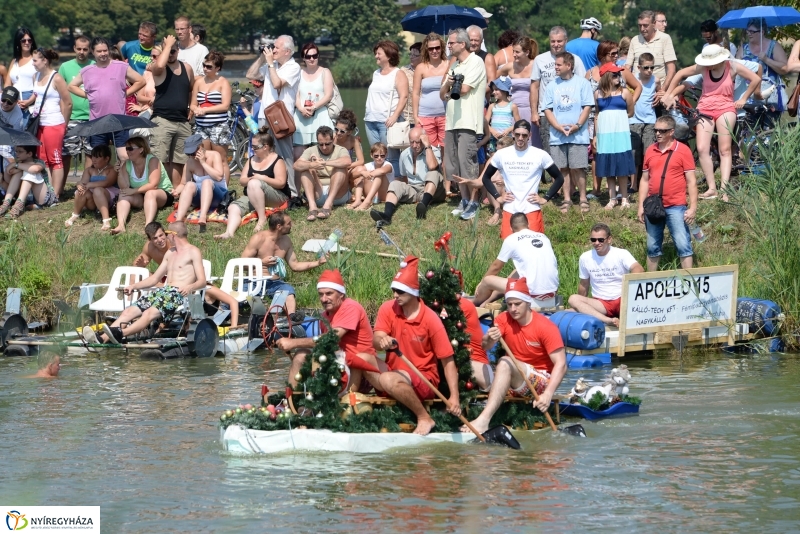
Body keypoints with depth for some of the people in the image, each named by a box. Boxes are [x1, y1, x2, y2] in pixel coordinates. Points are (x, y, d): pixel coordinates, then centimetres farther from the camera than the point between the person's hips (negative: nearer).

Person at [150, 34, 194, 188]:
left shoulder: (187, 68, 12)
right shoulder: (159, 69, -4)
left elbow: (192, 90, 25)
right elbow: (159, 65, -29)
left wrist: (192, 109, 15)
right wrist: (167, 45, -16)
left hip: (183, 122, 5)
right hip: (162, 120, -5)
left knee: (178, 162, 8)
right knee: (160, 161, -11)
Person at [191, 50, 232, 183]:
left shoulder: (223, 82, 0)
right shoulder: (199, 81, 13)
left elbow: (225, 106, -9)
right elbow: (193, 104, 14)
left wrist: (205, 110, -14)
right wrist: (196, 110, -10)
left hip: (218, 126, -5)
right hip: (201, 126, 5)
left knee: (221, 161, -4)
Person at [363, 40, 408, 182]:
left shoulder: (398, 74, -1)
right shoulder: (376, 74, 21)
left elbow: (404, 97, -11)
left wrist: (395, 116, -22)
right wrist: (367, 115, 17)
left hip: (387, 121, -7)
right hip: (371, 121, 7)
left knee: (391, 158, -8)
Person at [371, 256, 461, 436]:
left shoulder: (430, 319, -14)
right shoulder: (388, 309, -2)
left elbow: (448, 360, -12)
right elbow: (376, 339, -14)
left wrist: (454, 397, -22)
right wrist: (382, 341, -42)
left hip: (425, 381, -4)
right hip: (395, 373, 4)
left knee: (389, 379, -35)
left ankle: (425, 418, -18)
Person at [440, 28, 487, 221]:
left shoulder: (475, 62, -5)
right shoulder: (455, 66, 23)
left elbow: (464, 89, -15)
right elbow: (442, 94, 19)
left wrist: (451, 86, 6)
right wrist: (448, 84, -4)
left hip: (468, 122, -9)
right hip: (452, 122, 9)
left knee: (467, 162, -11)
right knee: (455, 166, 8)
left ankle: (473, 203, -7)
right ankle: (464, 200, 15)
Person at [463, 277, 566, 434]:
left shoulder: (546, 326, -14)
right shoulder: (504, 319, -1)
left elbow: (561, 364, -19)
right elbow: (484, 347, -12)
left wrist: (548, 394, -33)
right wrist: (489, 340, -37)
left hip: (542, 381, -6)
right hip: (516, 383, 6)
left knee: (505, 362, -33)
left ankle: (483, 420, -45)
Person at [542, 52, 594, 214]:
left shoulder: (582, 83, 1)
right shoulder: (552, 86, 9)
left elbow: (587, 107, -1)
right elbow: (547, 109, 7)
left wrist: (577, 125, -13)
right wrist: (559, 127, -7)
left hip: (578, 134, -3)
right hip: (557, 135, 3)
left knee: (577, 168, -5)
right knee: (563, 168, 4)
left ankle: (583, 199, 6)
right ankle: (567, 199, 12)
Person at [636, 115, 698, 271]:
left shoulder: (683, 150, -3)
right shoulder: (650, 151, 9)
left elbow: (691, 181, -4)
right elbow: (645, 179, 14)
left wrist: (693, 207, -9)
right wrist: (641, 206, 9)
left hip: (676, 207, -4)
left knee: (683, 245, -6)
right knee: (652, 247, 11)